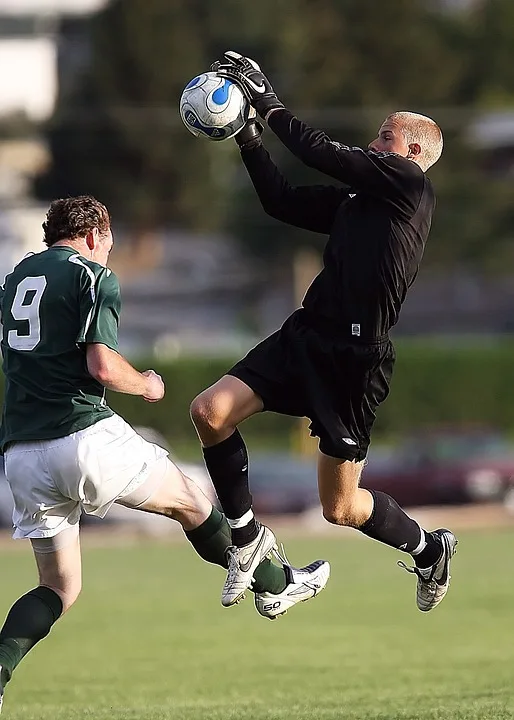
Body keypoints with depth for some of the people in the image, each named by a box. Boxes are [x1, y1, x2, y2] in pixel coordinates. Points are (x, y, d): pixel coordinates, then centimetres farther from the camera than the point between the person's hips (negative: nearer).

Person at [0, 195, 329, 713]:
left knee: (59, 588, 12)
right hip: (85, 436, -6)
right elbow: (102, 365, -14)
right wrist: (147, 385, 6)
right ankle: (273, 584, 32)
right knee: (189, 501, 18)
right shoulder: (93, 276, -2)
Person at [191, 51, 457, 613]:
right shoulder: (355, 197, 18)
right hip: (306, 334, 8)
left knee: (340, 508, 0)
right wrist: (249, 140, 9)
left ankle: (427, 548, 29)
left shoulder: (409, 182, -5)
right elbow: (283, 203, 17)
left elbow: (323, 153, -10)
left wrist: (267, 101, -4)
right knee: (210, 411, -11)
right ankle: (246, 535, 6)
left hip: (357, 355, -8)